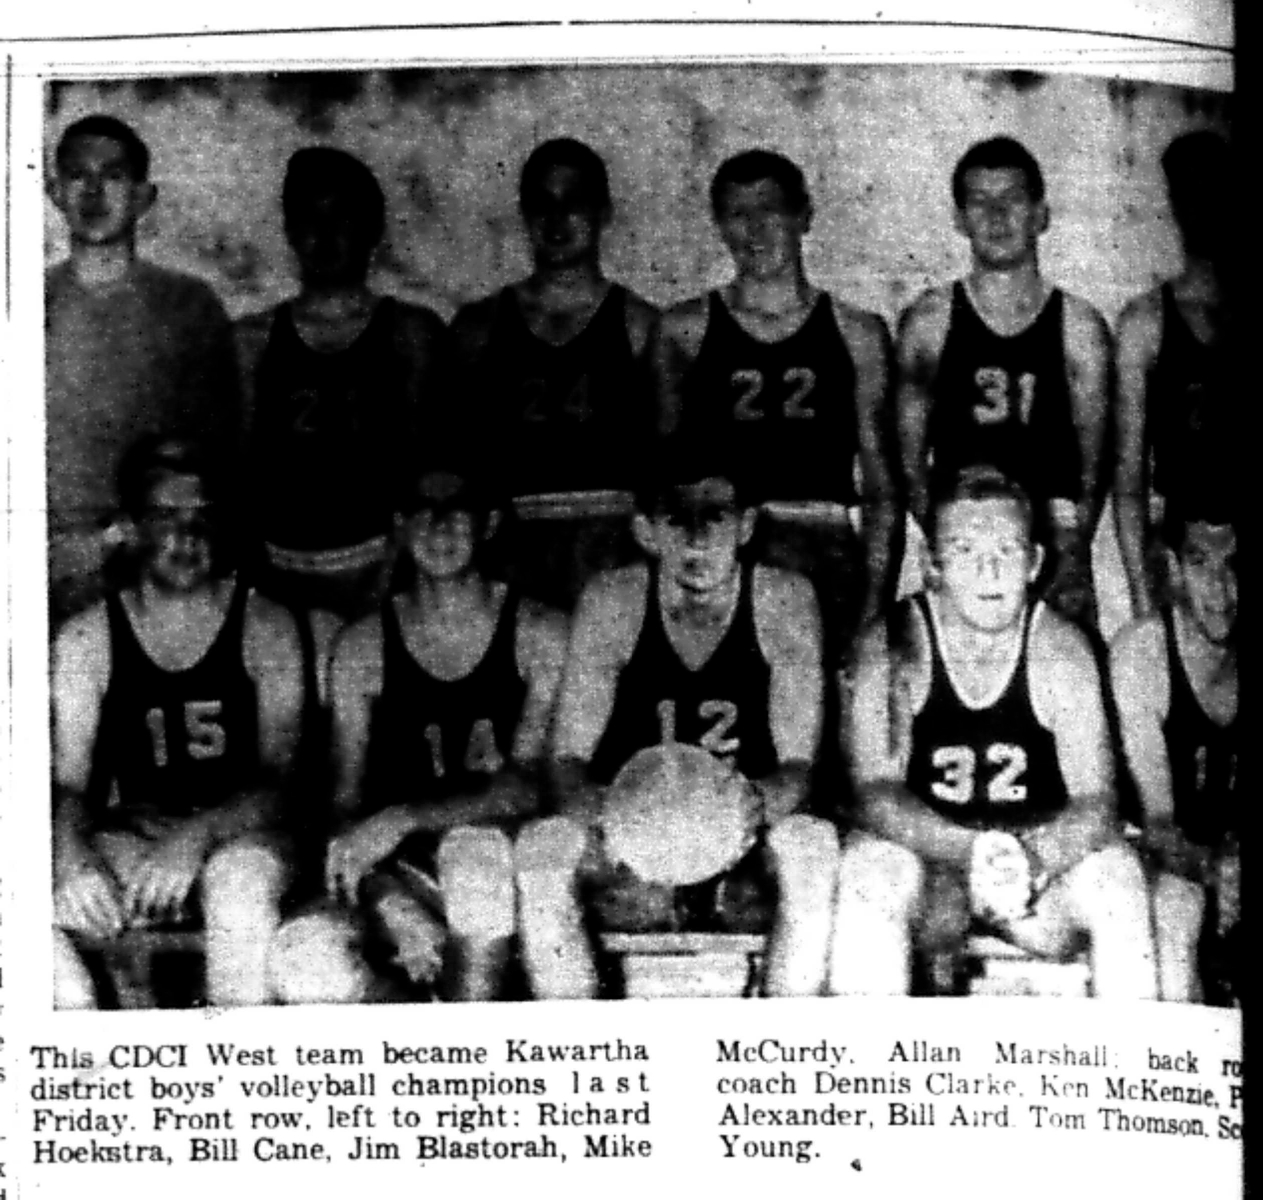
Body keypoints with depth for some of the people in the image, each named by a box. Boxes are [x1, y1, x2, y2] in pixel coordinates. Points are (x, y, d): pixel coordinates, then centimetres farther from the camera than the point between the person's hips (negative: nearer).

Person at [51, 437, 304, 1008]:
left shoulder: (265, 628, 1)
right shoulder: (85, 640, 5)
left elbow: (281, 778, -6)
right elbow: (67, 783, 0)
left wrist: (198, 835, -25)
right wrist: (73, 859, -24)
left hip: (237, 836, -1)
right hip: (128, 840, 2)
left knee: (241, 874, -38)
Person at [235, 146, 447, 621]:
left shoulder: (410, 332, 6)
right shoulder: (253, 338, 11)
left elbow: (423, 457, 1)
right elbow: (237, 462, 10)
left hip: (378, 564, -2)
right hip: (280, 563, 2)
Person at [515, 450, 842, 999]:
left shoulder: (783, 600, -4)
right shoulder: (613, 601, -3)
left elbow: (798, 766, -9)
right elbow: (567, 762, -5)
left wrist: (756, 801, -33)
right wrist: (608, 809, -30)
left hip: (748, 876, -1)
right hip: (633, 868, 1)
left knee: (813, 844, -32)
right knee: (540, 846, -28)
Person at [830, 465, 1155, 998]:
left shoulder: (1061, 650, -6)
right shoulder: (892, 645, -9)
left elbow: (1095, 803, -13)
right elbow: (876, 794, -16)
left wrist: (1029, 860, -35)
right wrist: (971, 852, -34)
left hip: (1043, 860, 1)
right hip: (928, 863, -1)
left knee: (1116, 872, -28)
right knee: (871, 866, -32)